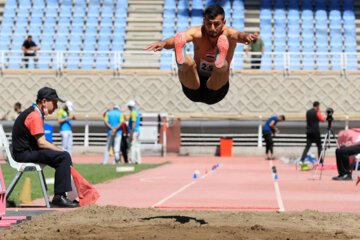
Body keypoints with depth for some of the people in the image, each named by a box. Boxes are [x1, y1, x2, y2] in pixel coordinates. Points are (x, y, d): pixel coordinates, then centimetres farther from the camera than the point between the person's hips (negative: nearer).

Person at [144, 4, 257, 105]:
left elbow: (238, 35, -34)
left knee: (224, 66, -32)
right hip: (194, 90, 0)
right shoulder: (197, 32, -8)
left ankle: (220, 62, -63)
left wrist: (245, 36, -59)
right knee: (189, 62, -30)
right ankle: (181, 60, -61)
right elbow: (176, 39, -29)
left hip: (216, 91, 0)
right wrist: (164, 43, -53)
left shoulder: (228, 34, -8)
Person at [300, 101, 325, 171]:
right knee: (319, 146, 10)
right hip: (315, 131, -5)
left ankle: (302, 160, -14)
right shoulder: (317, 112, -8)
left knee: (307, 146, 1)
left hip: (309, 131, 5)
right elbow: (322, 120, -1)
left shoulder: (308, 112, 9)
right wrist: (319, 111, 6)